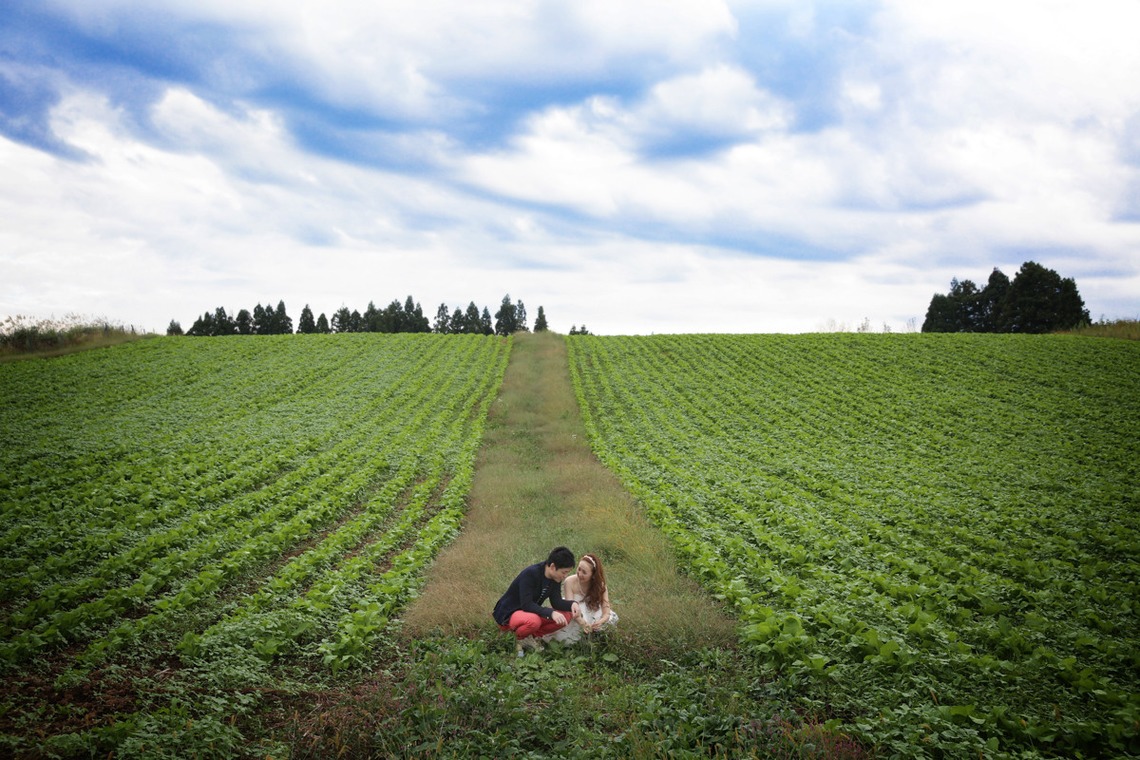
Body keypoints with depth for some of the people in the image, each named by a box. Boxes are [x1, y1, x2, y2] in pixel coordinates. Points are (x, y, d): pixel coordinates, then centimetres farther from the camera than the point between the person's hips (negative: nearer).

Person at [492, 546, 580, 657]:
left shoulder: (555, 577, -5)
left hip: (531, 612, 8)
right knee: (533, 621, -40)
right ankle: (519, 638, -6)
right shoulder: (530, 574, -28)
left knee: (566, 615, -12)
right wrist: (551, 613, -42)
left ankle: (531, 637, 2)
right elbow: (526, 605, -32)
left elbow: (556, 602, -6)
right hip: (508, 615, -8)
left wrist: (572, 604, -26)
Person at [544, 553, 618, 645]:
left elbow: (606, 613, -23)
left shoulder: (600, 585, -17)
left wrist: (600, 622, -47)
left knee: (612, 619, -21)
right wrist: (582, 623, -49)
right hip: (573, 617, -2)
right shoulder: (570, 582, -25)